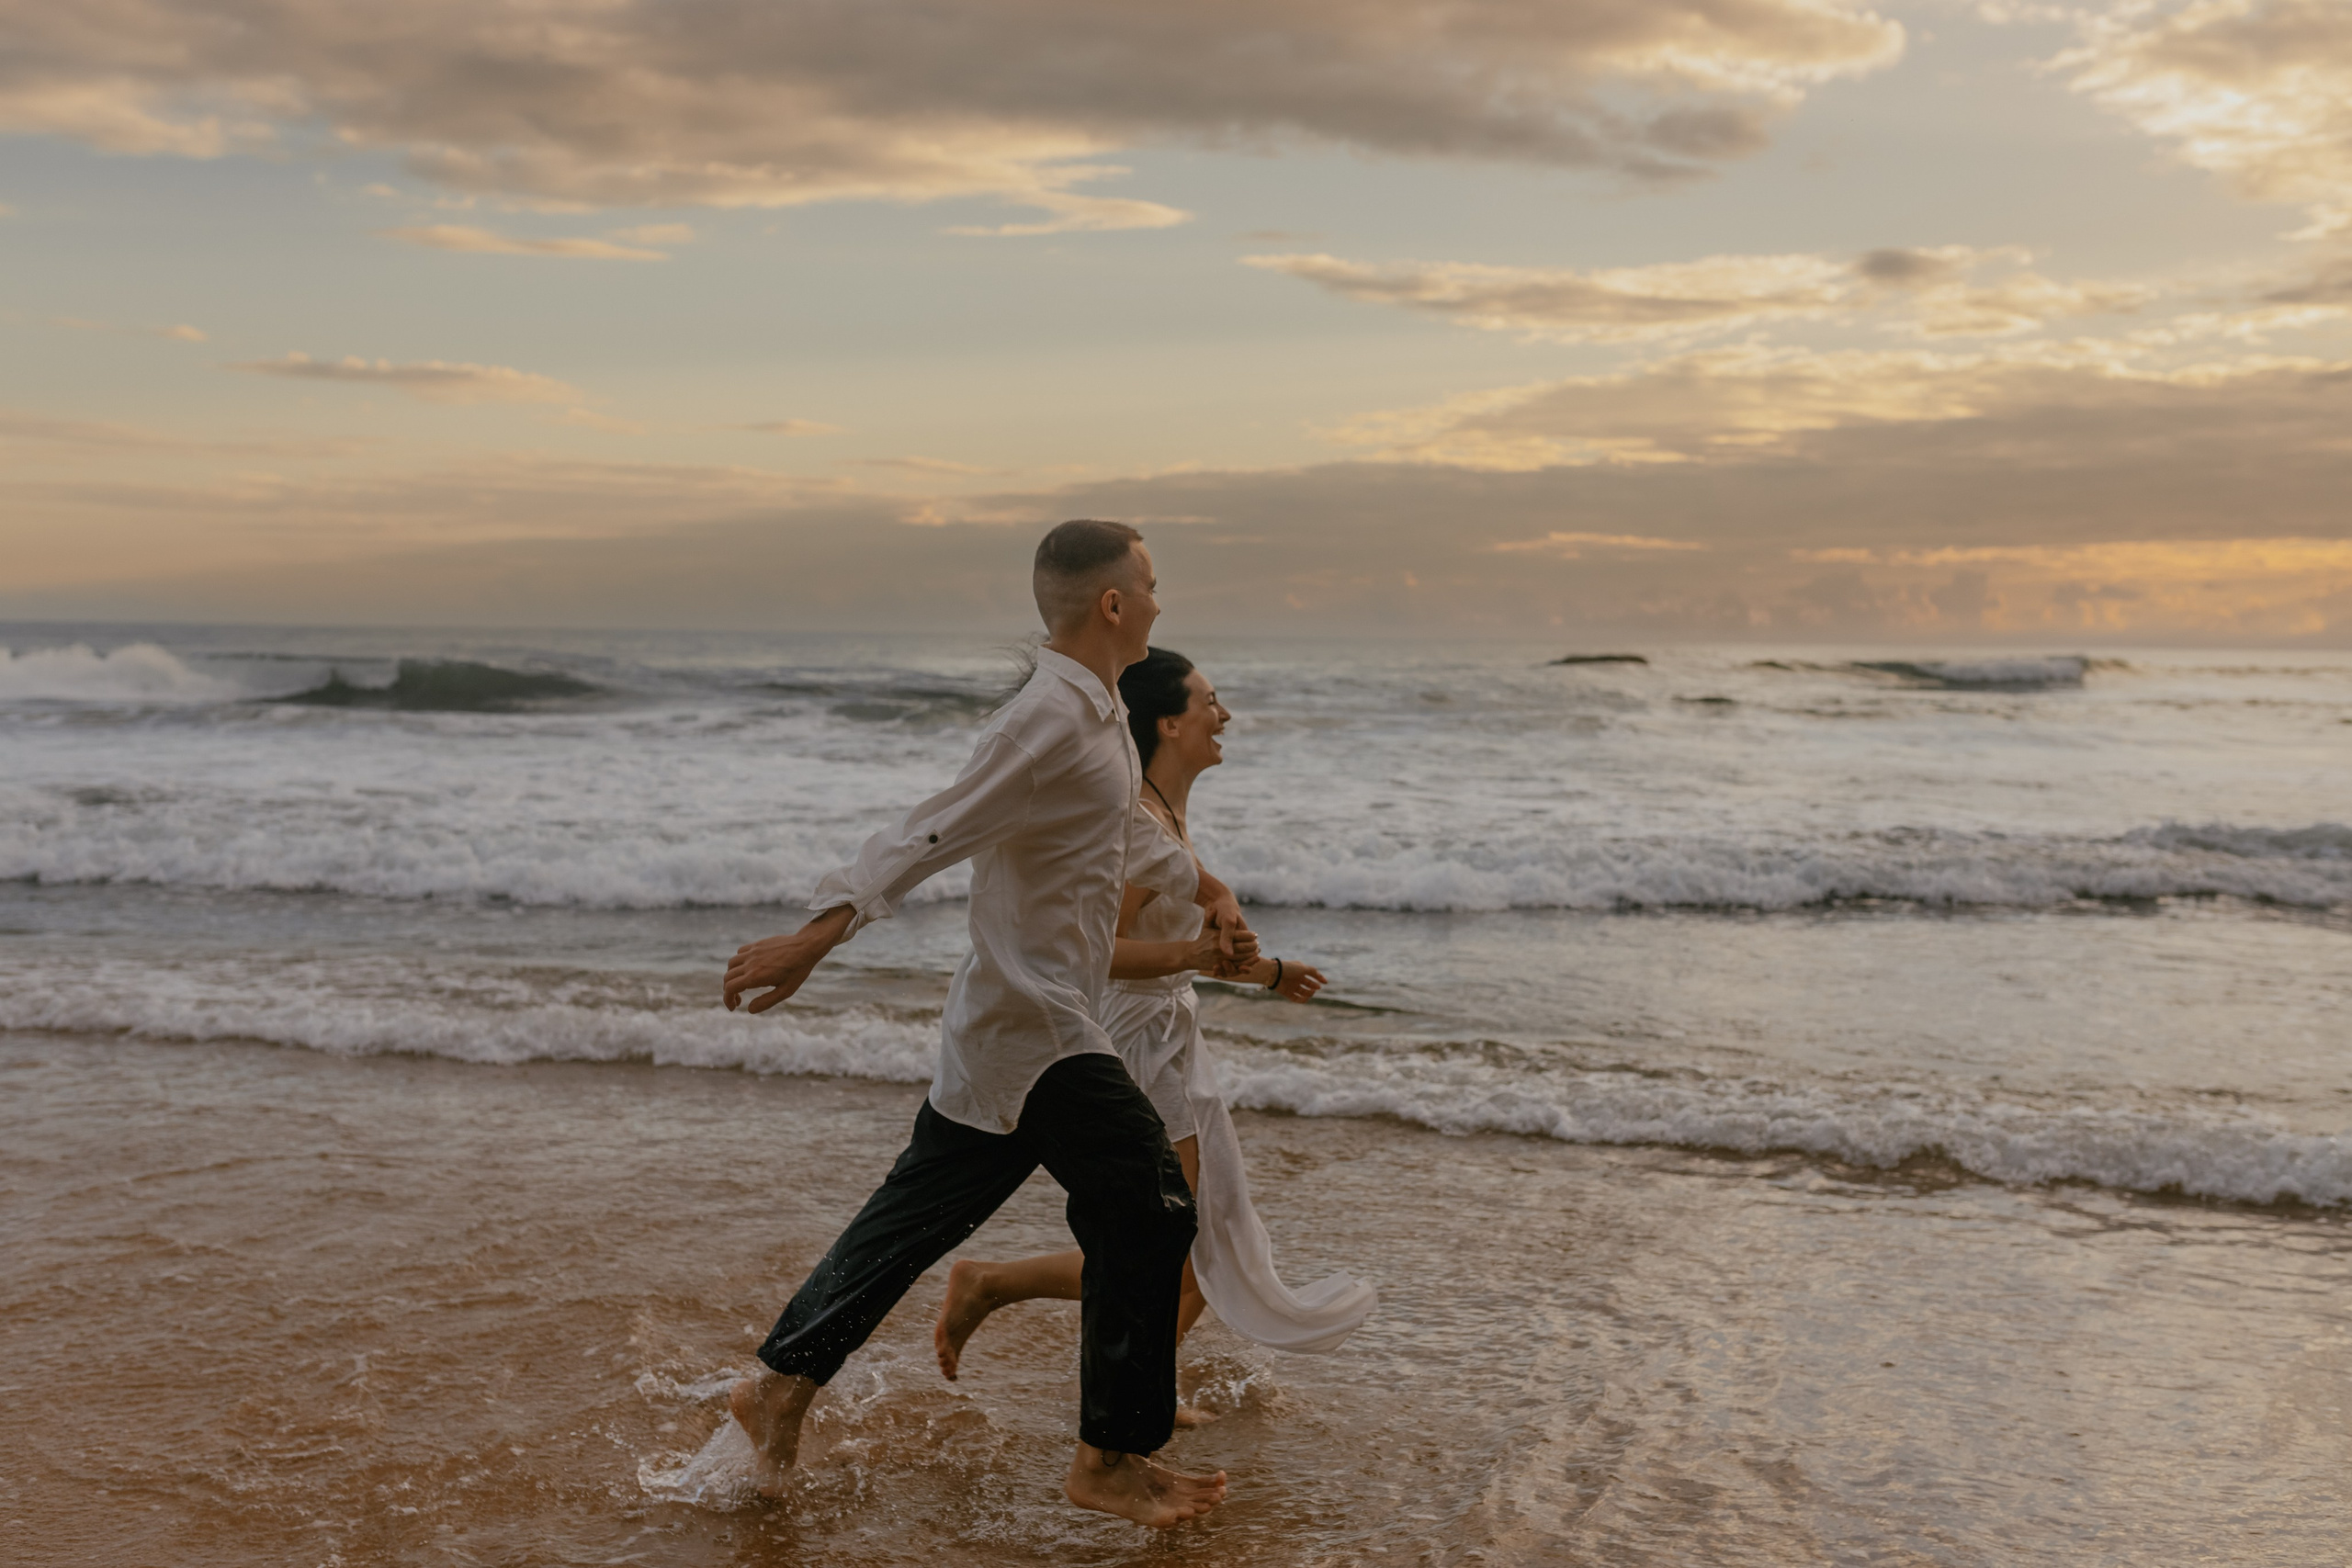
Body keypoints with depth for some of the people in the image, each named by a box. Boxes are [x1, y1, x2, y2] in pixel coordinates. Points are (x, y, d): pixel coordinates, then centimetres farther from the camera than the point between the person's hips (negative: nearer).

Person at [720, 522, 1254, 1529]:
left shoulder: (1098, 717, 13)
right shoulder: (1048, 723, -21)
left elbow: (1132, 830, 31)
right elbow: (932, 833, -29)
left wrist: (1209, 894, 36)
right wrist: (818, 935, -37)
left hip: (1008, 1029, 10)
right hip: (1036, 1031, -10)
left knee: (922, 1215, 16)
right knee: (1147, 1208, -4)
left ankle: (781, 1385, 26)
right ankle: (1111, 1461, 8)